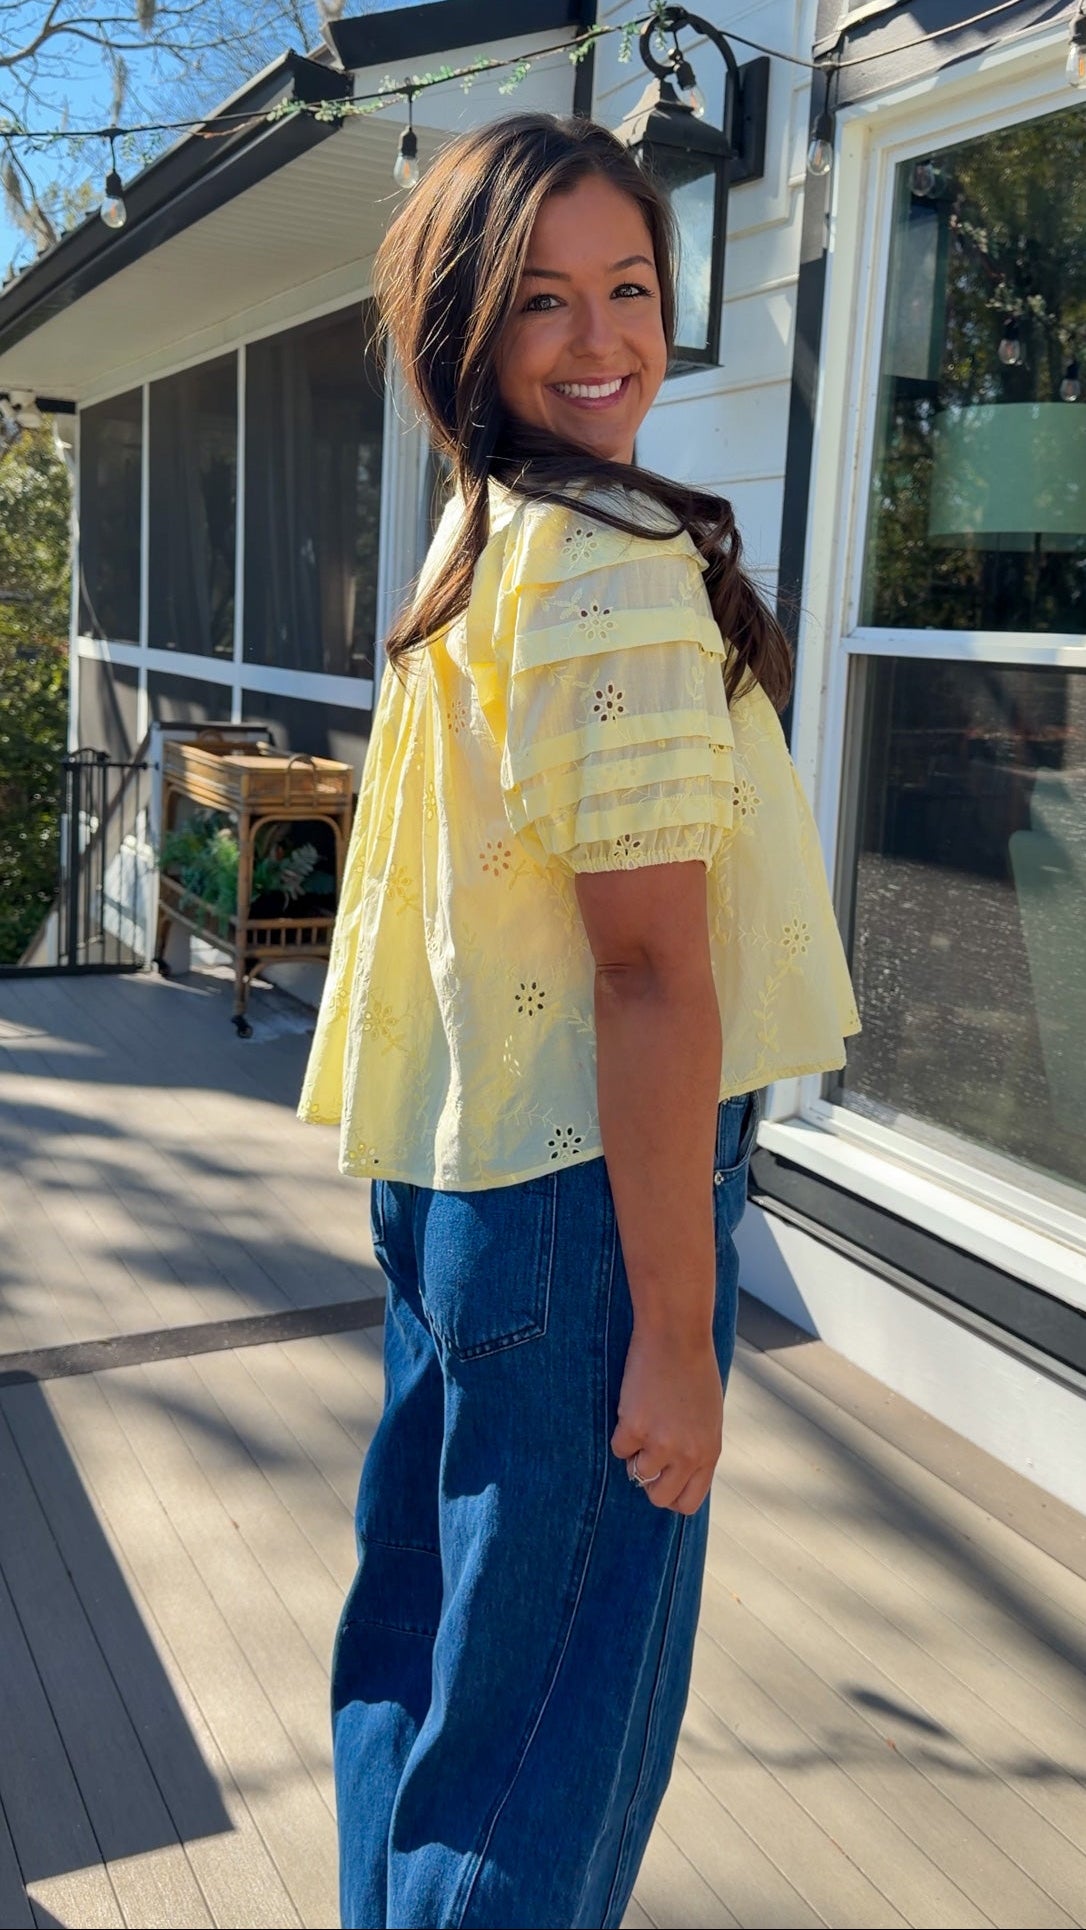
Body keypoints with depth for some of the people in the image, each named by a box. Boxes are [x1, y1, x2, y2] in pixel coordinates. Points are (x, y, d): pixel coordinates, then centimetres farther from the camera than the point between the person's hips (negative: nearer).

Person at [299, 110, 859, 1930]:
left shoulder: (468, 549, 12)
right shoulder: (619, 563, -17)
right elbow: (652, 969, -22)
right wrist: (674, 1330, -18)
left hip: (454, 1167, 10)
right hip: (590, 1187, -10)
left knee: (430, 1616, 24)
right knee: (562, 1682, 8)